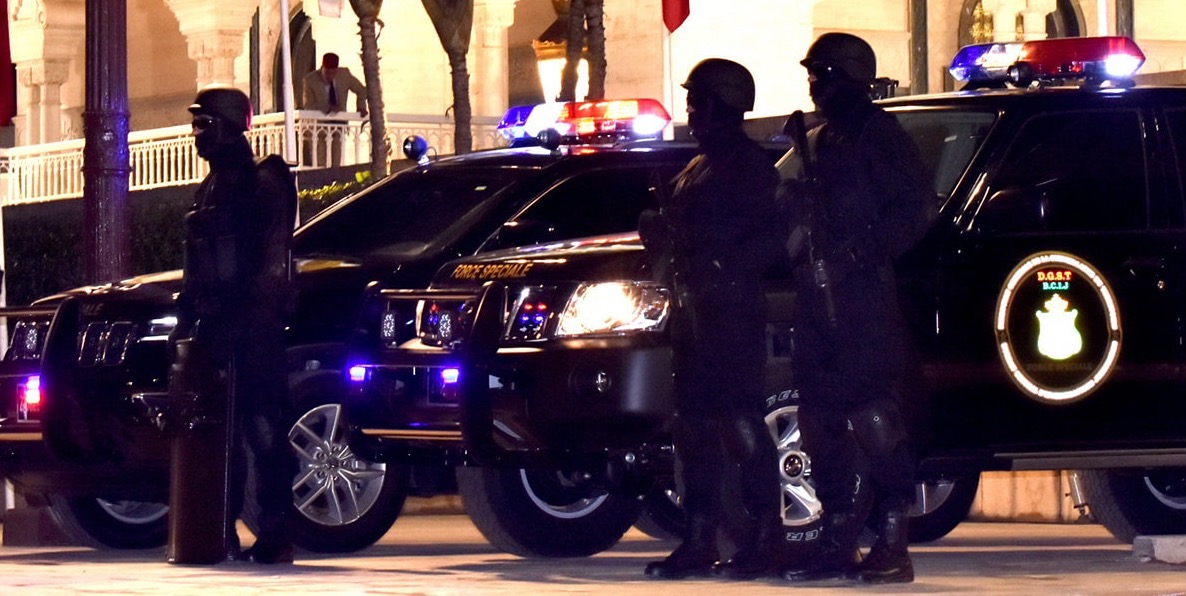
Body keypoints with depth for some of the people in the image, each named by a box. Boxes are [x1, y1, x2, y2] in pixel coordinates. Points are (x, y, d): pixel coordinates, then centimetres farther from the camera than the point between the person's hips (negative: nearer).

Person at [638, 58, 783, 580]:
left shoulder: (751, 166, -6)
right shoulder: (696, 170, 23)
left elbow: (772, 238, -14)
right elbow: (674, 232, 30)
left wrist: (722, 265, -24)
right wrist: (655, 231, 9)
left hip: (732, 311, -10)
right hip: (692, 312, 10)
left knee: (739, 424, -12)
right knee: (694, 426, 8)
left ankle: (762, 540, -10)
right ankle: (699, 541, 10)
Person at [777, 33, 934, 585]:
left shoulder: (878, 134, -1)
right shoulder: (813, 143, 22)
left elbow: (916, 208, -10)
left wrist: (860, 250, -17)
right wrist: (790, 197, 8)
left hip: (865, 296, -8)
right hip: (816, 298, 8)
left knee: (874, 415, -11)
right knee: (821, 419, 6)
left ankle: (891, 543, -11)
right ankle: (837, 543, 10)